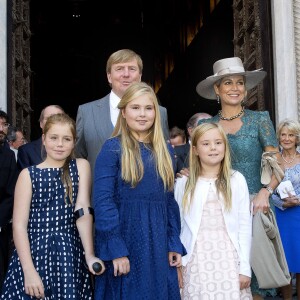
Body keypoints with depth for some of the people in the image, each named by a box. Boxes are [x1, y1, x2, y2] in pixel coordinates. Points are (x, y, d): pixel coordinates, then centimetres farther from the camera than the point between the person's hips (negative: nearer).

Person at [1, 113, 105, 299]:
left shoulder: (81, 166, 3)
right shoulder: (28, 174, 0)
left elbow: (83, 211, -8)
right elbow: (19, 224, -4)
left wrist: (89, 255, -19)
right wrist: (29, 271, -14)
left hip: (69, 255, 1)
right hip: (34, 252, 0)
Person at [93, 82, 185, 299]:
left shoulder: (164, 150, 9)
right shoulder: (112, 148, -7)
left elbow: (170, 200, 10)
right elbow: (103, 201, -13)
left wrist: (175, 245, 4)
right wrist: (116, 251, -17)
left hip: (159, 243, 5)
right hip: (124, 240, -5)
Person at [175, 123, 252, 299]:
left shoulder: (236, 180, 1)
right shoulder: (183, 183, 3)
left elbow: (245, 226, 0)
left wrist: (245, 267, -2)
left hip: (229, 260, 0)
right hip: (197, 261, 0)